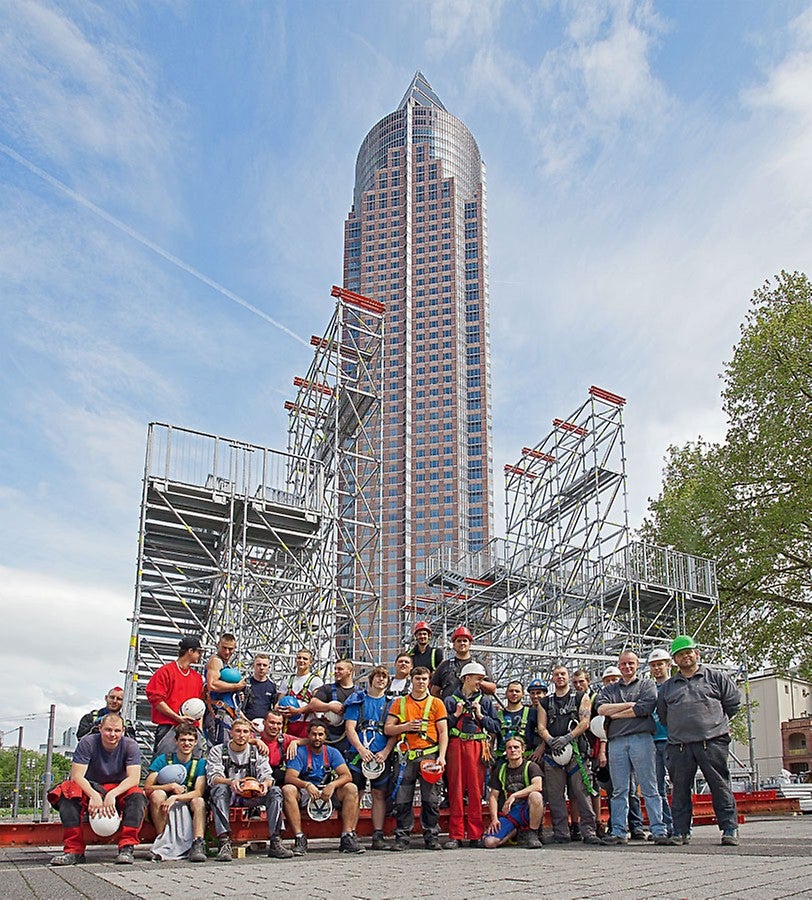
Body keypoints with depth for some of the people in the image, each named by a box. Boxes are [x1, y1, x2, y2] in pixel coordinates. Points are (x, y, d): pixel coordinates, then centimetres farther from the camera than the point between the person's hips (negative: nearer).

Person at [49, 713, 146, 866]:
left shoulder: (130, 746, -10)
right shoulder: (88, 743, -12)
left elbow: (134, 778, -20)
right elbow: (77, 776, -20)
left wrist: (112, 794, -37)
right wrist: (94, 795, -37)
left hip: (119, 790, 0)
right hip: (90, 787, 0)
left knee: (137, 797, -31)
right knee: (68, 794, -30)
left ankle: (126, 848, -32)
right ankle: (74, 850, -29)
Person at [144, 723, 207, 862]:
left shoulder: (200, 763, 1)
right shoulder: (162, 760, 0)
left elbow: (199, 792, -14)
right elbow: (147, 788, -8)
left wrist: (175, 797, -28)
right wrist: (171, 786, -20)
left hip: (186, 808, 0)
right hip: (163, 812, 0)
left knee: (199, 801, -30)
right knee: (157, 794, -29)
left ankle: (198, 845, -40)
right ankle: (162, 842, -24)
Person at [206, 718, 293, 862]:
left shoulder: (257, 752, 11)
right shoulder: (217, 751, 4)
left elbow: (267, 775, -1)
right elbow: (213, 777, -12)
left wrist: (266, 783, -27)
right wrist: (230, 782, -34)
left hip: (251, 797, 2)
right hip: (228, 796, -2)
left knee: (275, 791, -22)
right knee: (220, 789, -35)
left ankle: (275, 843, -25)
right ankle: (224, 843, -41)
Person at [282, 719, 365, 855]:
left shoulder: (332, 752, 6)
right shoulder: (300, 753, -3)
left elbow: (347, 776, -5)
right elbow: (289, 777, -16)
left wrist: (333, 785, -26)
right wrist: (307, 785, -35)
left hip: (328, 793, 2)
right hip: (304, 794, -2)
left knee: (351, 789, -21)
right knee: (288, 790, -32)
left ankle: (347, 837, -24)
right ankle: (299, 838, -31)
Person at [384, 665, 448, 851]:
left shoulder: (436, 703, 11)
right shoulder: (399, 703, 13)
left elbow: (443, 733, 7)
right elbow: (387, 729, 8)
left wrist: (441, 756, -5)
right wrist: (406, 726, -9)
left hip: (429, 755, -1)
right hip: (405, 757, 1)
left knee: (431, 799, -3)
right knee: (402, 800, -1)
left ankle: (432, 837, 6)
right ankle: (402, 837, 8)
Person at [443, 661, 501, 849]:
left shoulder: (485, 701, 18)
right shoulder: (451, 700, 13)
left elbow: (496, 727, 11)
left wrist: (481, 715, 0)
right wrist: (456, 714, -4)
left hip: (478, 747, 1)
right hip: (455, 746, -1)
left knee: (476, 791, -2)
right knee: (456, 790, -3)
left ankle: (475, 835, 4)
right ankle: (455, 835, 2)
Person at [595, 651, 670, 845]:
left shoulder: (647, 685, 13)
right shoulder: (609, 689, 21)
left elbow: (644, 708, -6)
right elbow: (601, 708, 2)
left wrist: (615, 714, -1)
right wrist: (630, 705, -4)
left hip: (641, 739, -3)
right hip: (616, 741, 3)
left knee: (650, 789, -3)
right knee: (619, 790, 3)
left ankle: (659, 831, -1)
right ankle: (618, 832, 6)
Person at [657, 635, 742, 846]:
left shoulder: (716, 678, 8)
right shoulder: (667, 687, 17)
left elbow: (733, 703, 12)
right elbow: (663, 715, 24)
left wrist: (716, 722, 15)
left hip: (712, 743, -3)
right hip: (679, 746, 3)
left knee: (720, 786, -2)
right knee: (680, 789, 3)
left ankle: (730, 828, 5)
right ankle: (681, 831, 10)